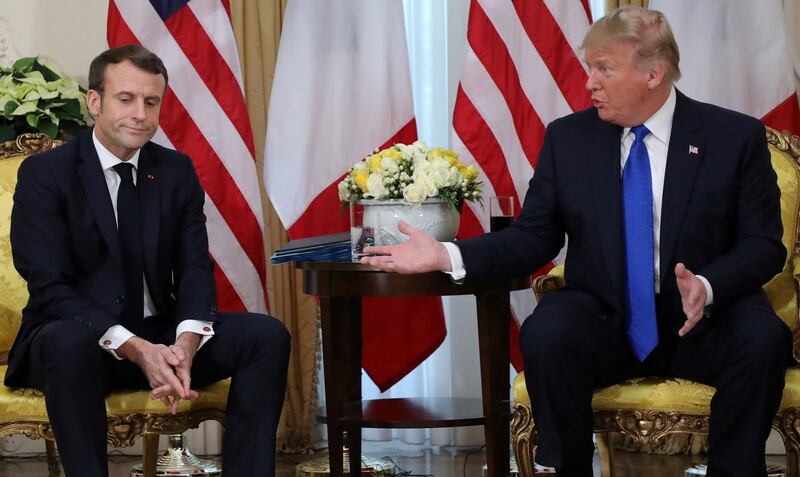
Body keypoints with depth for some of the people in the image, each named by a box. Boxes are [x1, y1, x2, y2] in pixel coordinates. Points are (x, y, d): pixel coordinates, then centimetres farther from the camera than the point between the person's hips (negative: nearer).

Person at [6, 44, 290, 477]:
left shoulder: (177, 171, 7)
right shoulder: (44, 173, -7)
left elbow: (194, 269, 0)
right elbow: (50, 289, -16)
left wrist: (185, 345, -22)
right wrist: (136, 349, -29)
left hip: (159, 334, 4)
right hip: (77, 336, -4)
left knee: (267, 335, -17)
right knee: (68, 342, -39)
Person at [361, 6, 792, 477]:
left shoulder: (736, 136, -3)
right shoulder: (568, 137, 3)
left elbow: (763, 244, -4)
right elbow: (533, 238, 3)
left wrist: (707, 286, -25)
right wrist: (447, 255, -13)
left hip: (705, 319, -1)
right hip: (605, 320, 1)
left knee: (762, 338, -32)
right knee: (545, 335, -31)